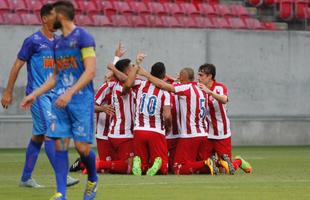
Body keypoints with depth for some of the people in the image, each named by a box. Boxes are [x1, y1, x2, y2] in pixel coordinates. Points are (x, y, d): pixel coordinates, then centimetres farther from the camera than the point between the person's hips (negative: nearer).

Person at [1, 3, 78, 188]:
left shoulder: (58, 41, 12)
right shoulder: (33, 41, -8)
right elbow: (17, 65, -3)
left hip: (53, 94, 7)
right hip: (38, 94, -7)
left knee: (39, 135, 9)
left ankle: (26, 178, 15)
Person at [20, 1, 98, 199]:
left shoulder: (83, 37, -7)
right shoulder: (58, 43, 17)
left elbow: (90, 71, -15)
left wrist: (70, 93, -23)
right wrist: (34, 94, 19)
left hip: (81, 99, -7)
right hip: (60, 101, 7)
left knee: (82, 147, -7)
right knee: (60, 145, -3)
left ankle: (93, 180, 21)